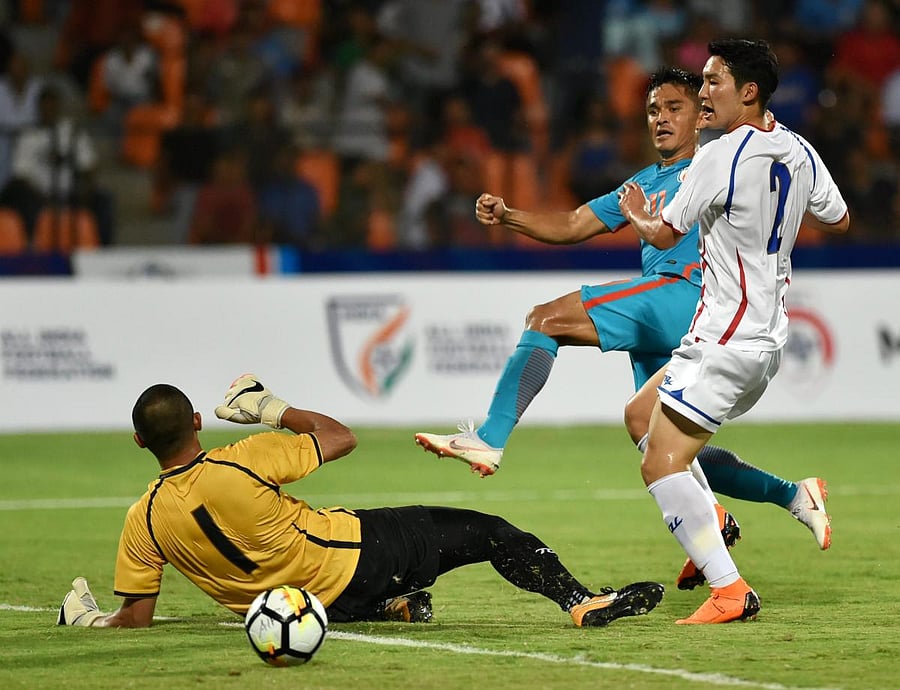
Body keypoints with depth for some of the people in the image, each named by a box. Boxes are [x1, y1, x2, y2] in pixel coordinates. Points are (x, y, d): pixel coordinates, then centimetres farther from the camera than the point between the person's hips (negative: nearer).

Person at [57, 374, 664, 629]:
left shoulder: (143, 522, -12)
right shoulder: (239, 464, -24)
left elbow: (136, 618, -6)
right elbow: (340, 437, -11)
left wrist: (89, 620, 13)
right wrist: (273, 408, 1)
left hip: (310, 607, 5)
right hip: (355, 560, -5)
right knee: (489, 532, 2)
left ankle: (399, 605, 24)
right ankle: (580, 601, -2)